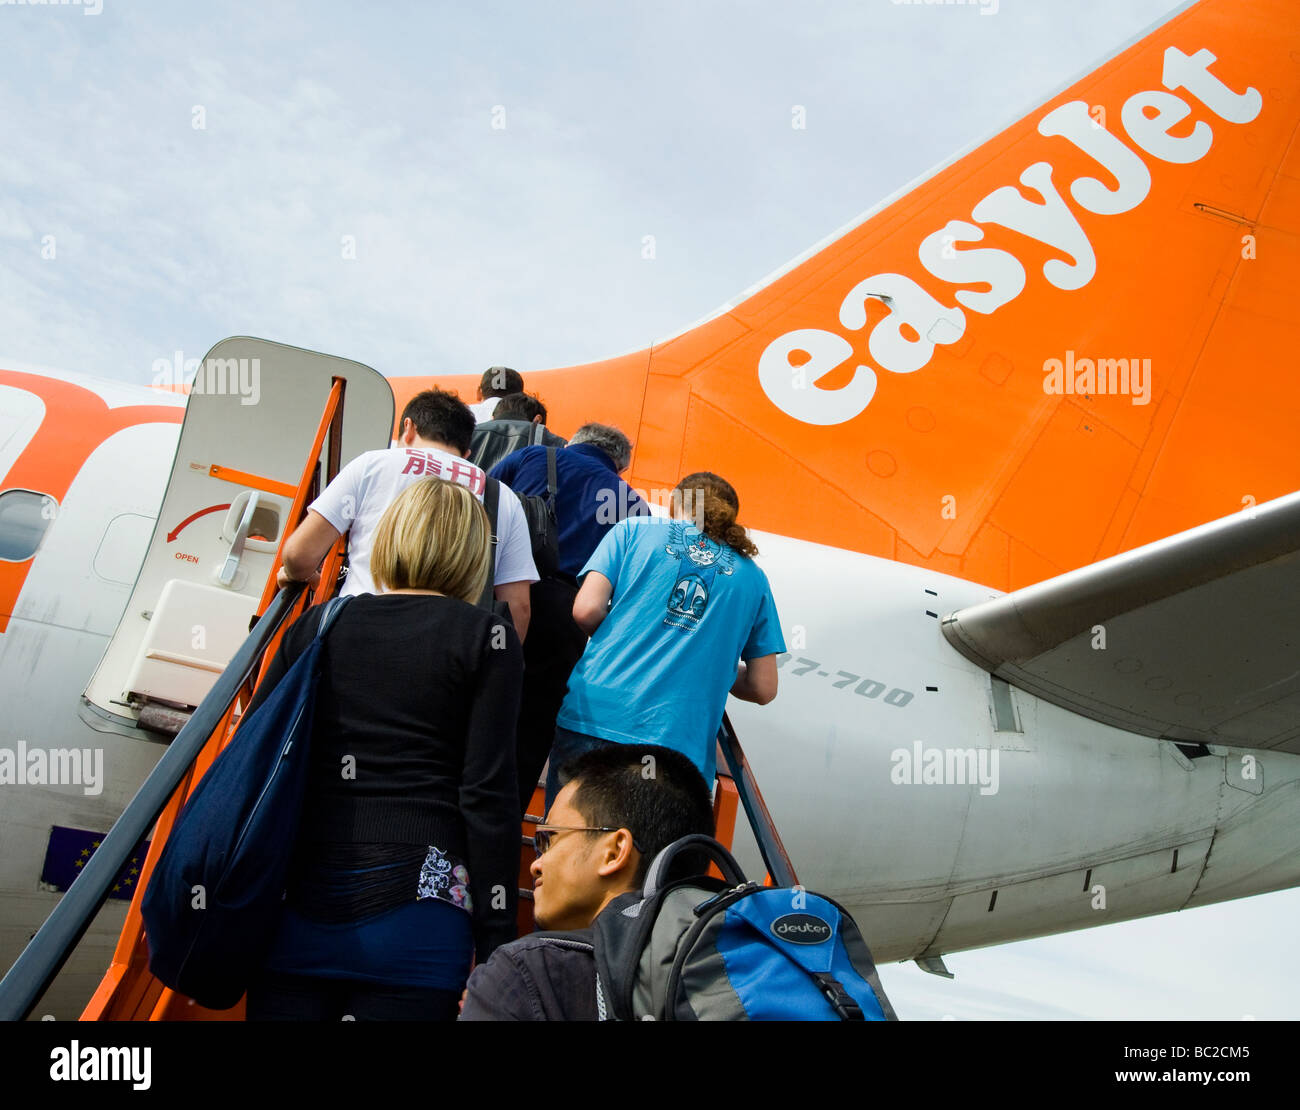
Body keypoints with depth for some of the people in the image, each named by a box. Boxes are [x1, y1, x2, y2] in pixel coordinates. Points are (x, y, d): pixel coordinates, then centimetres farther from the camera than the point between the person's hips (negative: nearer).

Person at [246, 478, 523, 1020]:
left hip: (295, 905, 3)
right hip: (411, 911, -3)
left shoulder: (316, 624, 10)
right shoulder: (485, 637, 0)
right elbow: (487, 794, -8)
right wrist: (495, 950, -5)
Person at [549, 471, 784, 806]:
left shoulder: (634, 530, 11)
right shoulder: (751, 575, 16)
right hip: (680, 741, 1)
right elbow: (764, 688, 14)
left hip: (598, 716, -1)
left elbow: (586, 610, -2)